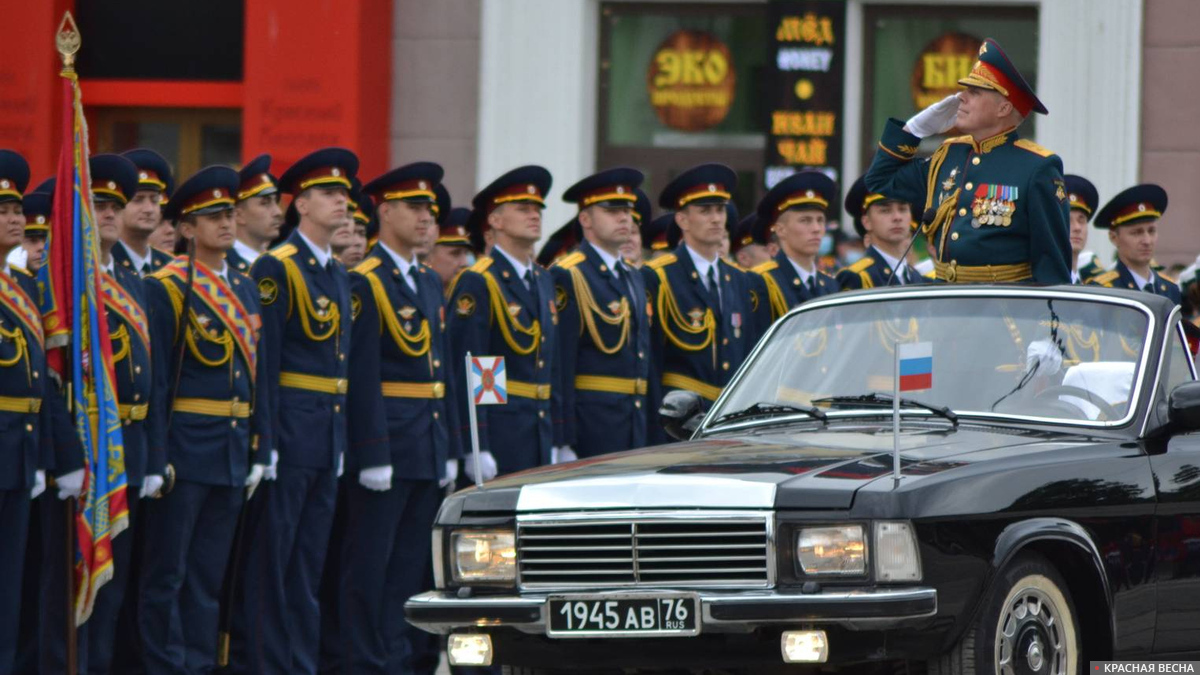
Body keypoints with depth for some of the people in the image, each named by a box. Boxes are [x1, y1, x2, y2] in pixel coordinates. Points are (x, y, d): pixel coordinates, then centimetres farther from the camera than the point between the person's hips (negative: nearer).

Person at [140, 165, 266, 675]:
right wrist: (157, 456, -16)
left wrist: (259, 451, 10)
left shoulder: (245, 289, 14)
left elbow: (258, 375, 15)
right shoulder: (167, 289, -7)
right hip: (186, 451, -7)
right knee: (166, 575, -2)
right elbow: (155, 380, -11)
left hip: (233, 455, 7)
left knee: (209, 575, 9)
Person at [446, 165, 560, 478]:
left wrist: (558, 441, 15)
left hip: (539, 435, 8)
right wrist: (475, 448, -19)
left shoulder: (544, 282, 17)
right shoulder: (477, 283, -9)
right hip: (497, 433, -8)